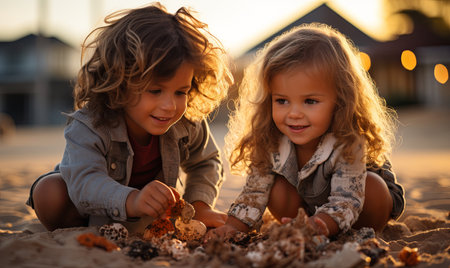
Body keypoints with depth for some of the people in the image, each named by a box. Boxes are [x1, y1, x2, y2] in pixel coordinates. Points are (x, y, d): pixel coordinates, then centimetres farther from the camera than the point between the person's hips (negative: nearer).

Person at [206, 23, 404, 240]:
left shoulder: (348, 143, -40)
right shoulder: (269, 141, -26)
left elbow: (346, 200, -45)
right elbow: (255, 191, -17)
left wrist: (320, 225, -67)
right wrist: (234, 226, -35)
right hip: (307, 199, 3)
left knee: (373, 189, -32)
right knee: (277, 189, -22)